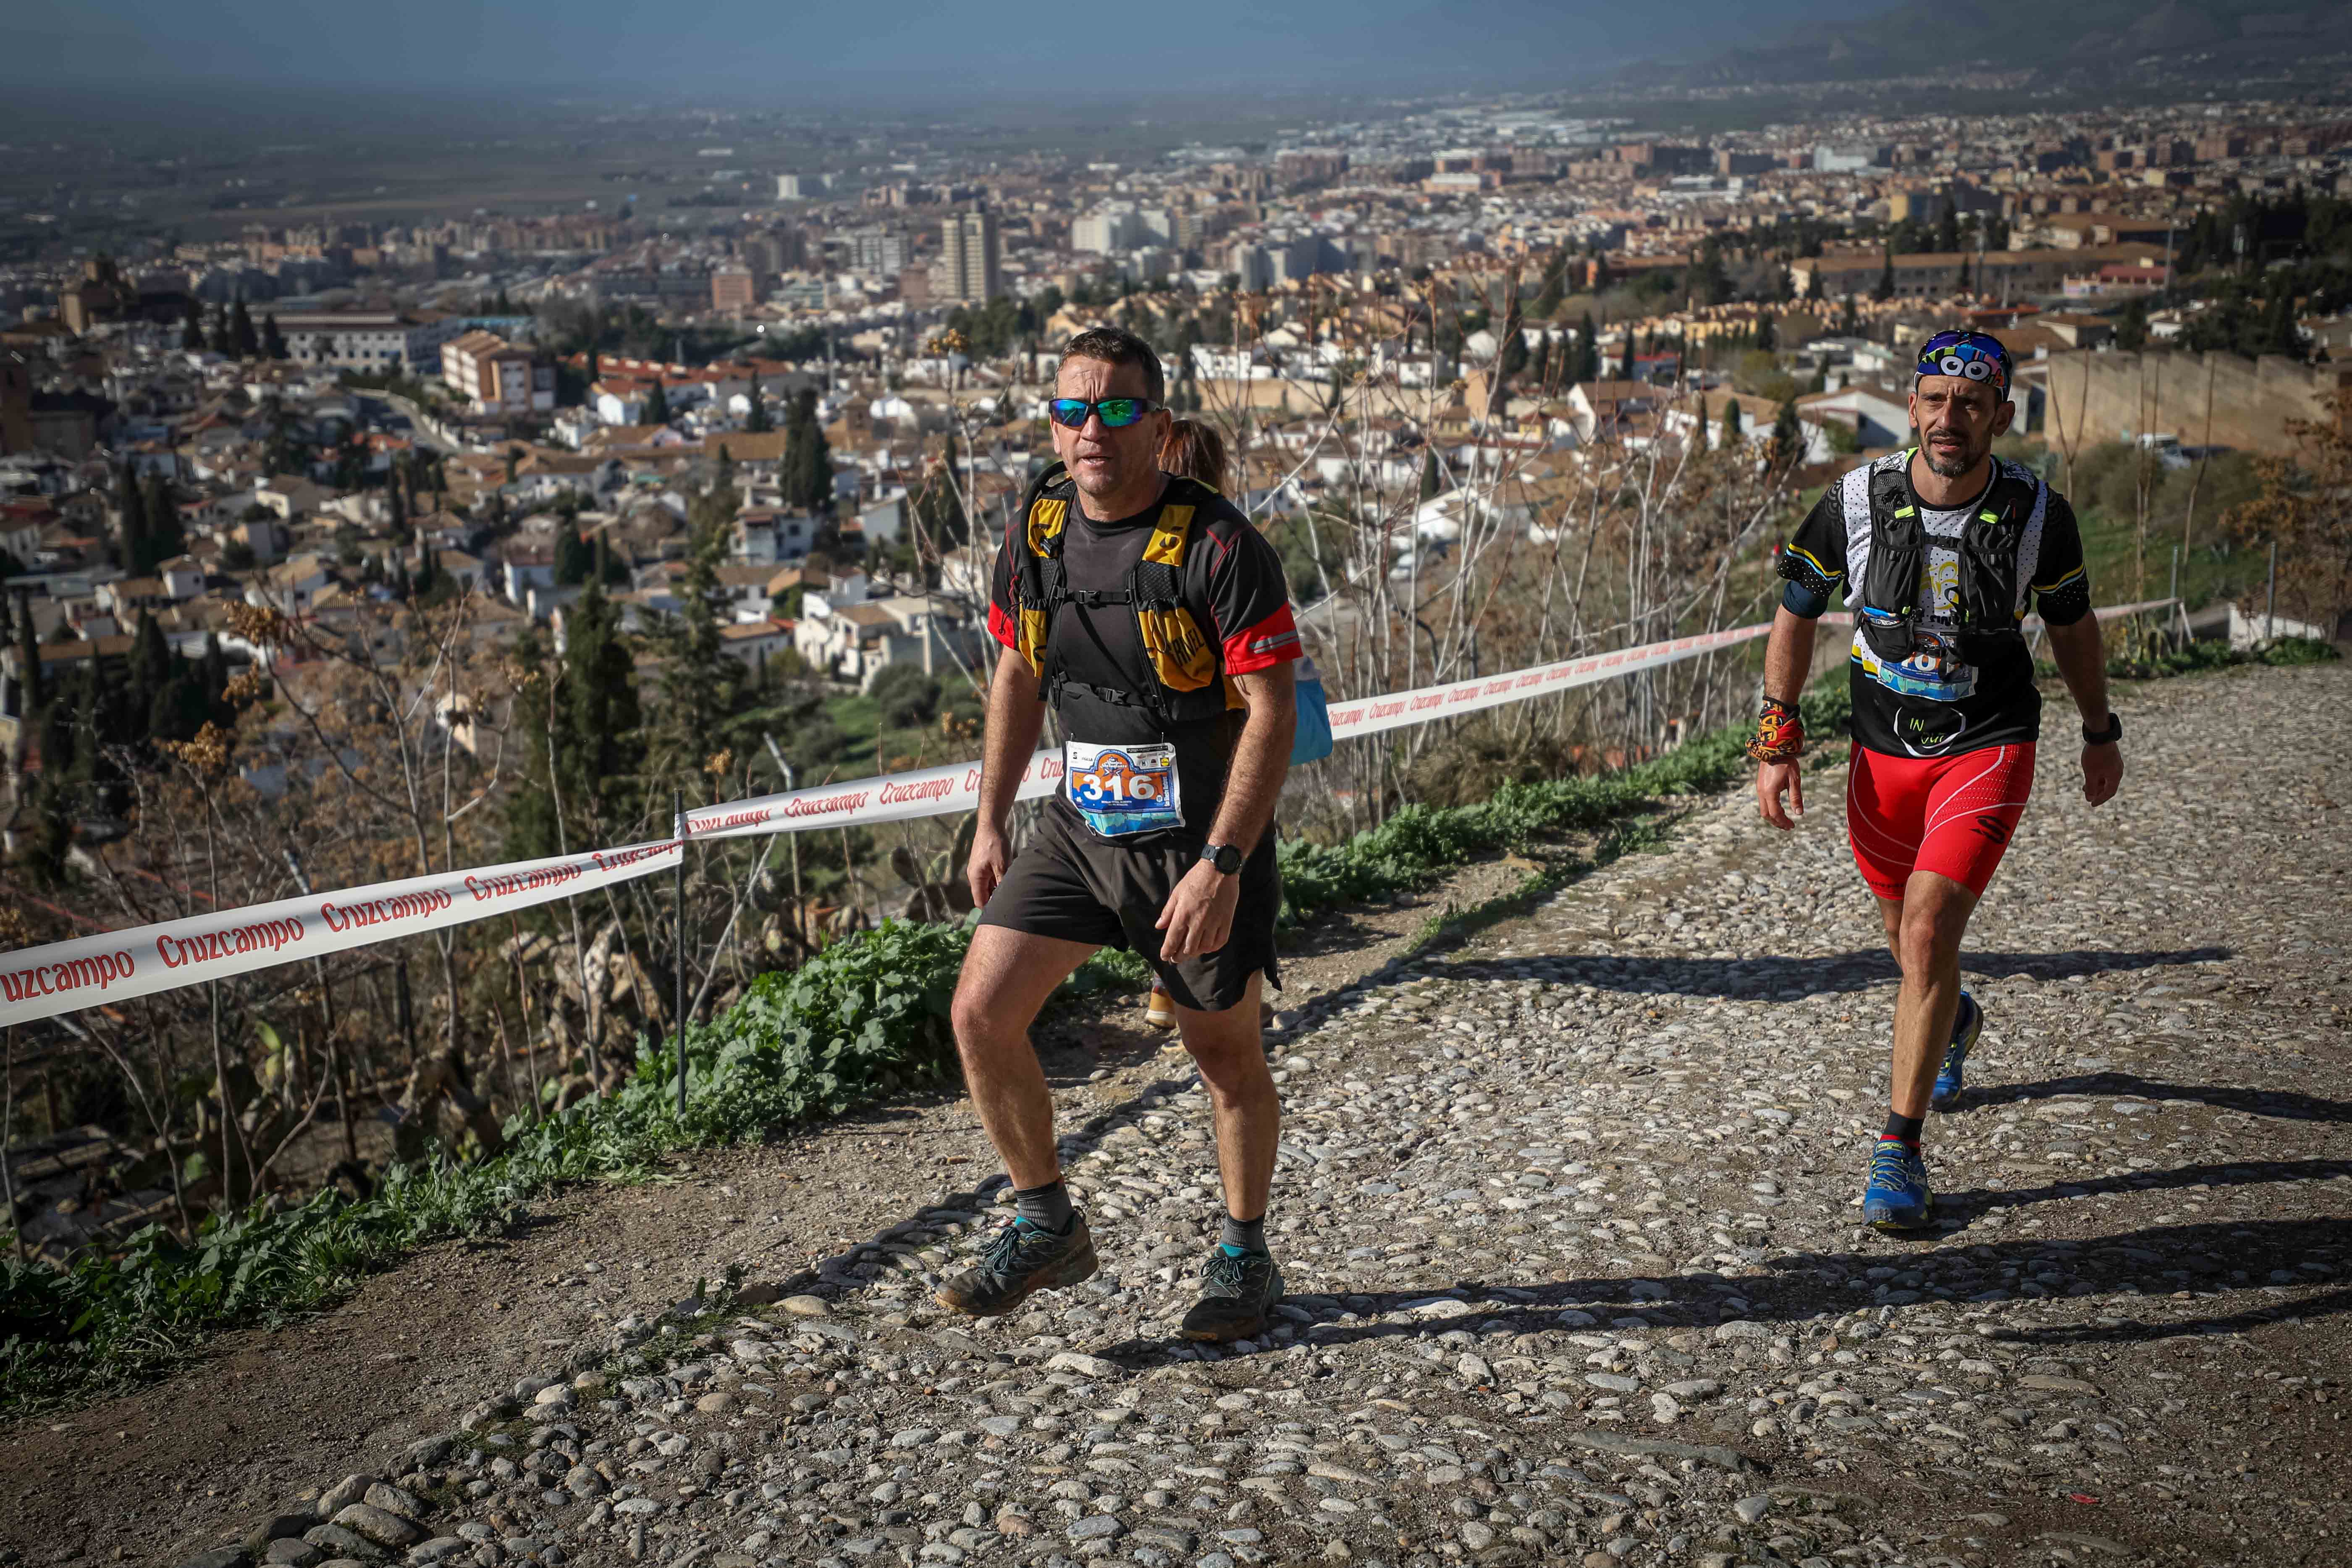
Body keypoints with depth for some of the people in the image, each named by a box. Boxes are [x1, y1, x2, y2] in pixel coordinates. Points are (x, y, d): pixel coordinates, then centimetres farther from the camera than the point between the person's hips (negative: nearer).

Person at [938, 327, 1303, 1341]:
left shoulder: (1218, 545, -18)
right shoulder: (1037, 528, 0)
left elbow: (1271, 713, -20)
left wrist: (1222, 863, -27)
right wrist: (990, 821, 10)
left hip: (1202, 840, -5)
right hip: (1080, 826, 5)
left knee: (1223, 1052, 9)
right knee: (982, 1013, -5)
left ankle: (1245, 1255, 31)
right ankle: (1046, 1226, 15)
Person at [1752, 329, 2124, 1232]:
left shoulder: (2038, 514, -11)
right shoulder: (1855, 502, -12)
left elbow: (2072, 625, 7)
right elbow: (1797, 614, 1)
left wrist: (2100, 734, 17)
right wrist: (1776, 740, -2)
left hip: (1990, 749, -2)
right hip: (1883, 752, 2)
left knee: (1929, 931, -19)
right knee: (1908, 937, 18)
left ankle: (1900, 1149, -8)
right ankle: (1952, 1022, 56)